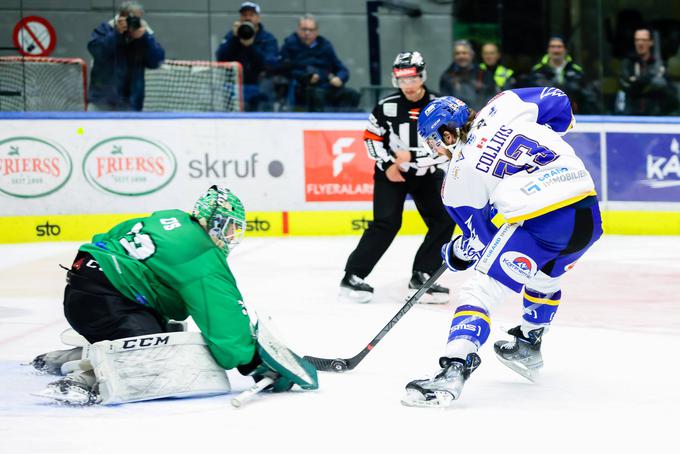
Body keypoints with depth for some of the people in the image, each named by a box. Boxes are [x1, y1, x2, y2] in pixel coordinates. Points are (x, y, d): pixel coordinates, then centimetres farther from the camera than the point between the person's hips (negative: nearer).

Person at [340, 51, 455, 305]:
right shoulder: (387, 106, -9)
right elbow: (372, 137, 2)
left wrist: (412, 157, -24)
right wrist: (387, 165, -9)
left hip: (427, 173, 2)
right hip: (391, 171, -2)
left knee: (444, 221, -7)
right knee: (386, 223, -16)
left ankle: (422, 277, 4)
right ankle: (353, 277, -12)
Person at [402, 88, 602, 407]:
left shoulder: (458, 179, 7)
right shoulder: (502, 107, 14)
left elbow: (485, 240, 12)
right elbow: (558, 102, 18)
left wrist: (456, 253, 32)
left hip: (540, 224, -6)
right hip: (588, 213, 7)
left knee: (479, 292, -2)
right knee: (545, 277, 34)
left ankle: (453, 371, -19)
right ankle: (527, 347, 48)